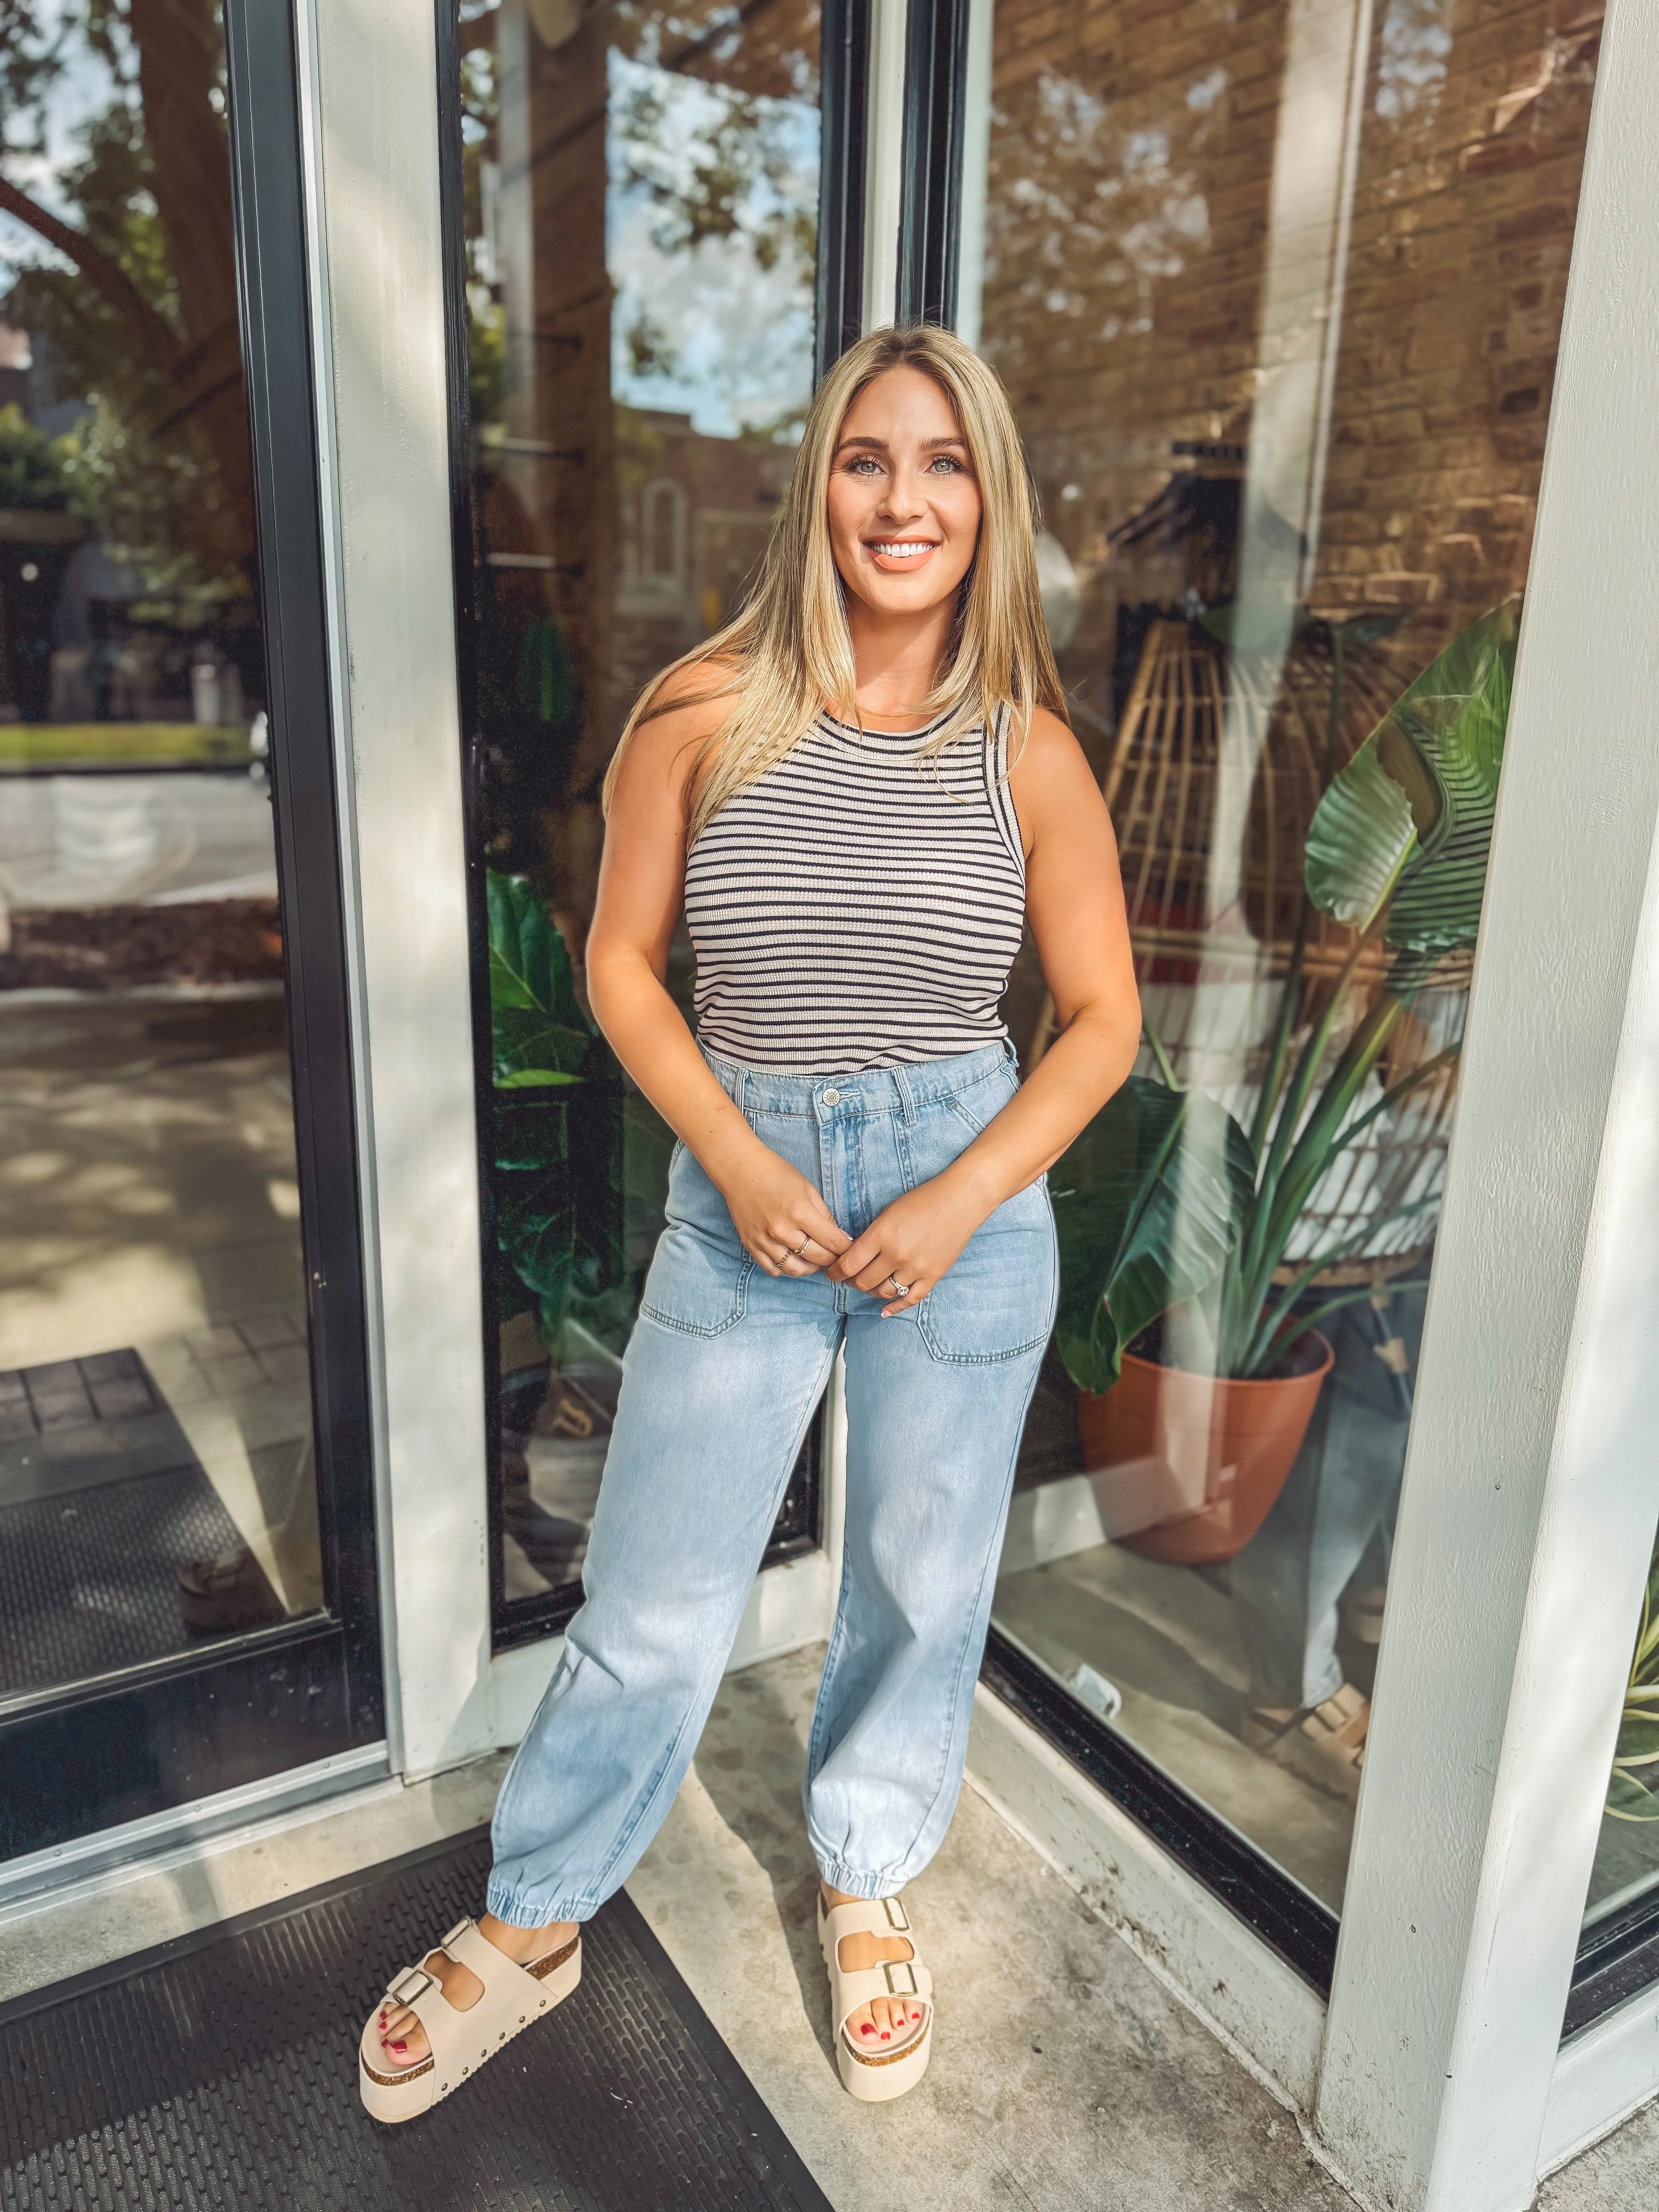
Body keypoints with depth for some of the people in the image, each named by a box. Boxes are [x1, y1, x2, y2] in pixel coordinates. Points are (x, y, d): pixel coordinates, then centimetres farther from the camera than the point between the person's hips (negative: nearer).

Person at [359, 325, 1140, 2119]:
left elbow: (1102, 1017, 2)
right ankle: (531, 1926, 37)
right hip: (741, 1194, -1)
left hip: (968, 1199, 2)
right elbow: (620, 964, 0)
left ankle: (865, 1879, 46)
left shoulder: (1029, 754, -4)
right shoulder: (707, 714, -6)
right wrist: (739, 1159, -12)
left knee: (925, 1582, 17)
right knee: (652, 1609, 10)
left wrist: (962, 1199, -11)